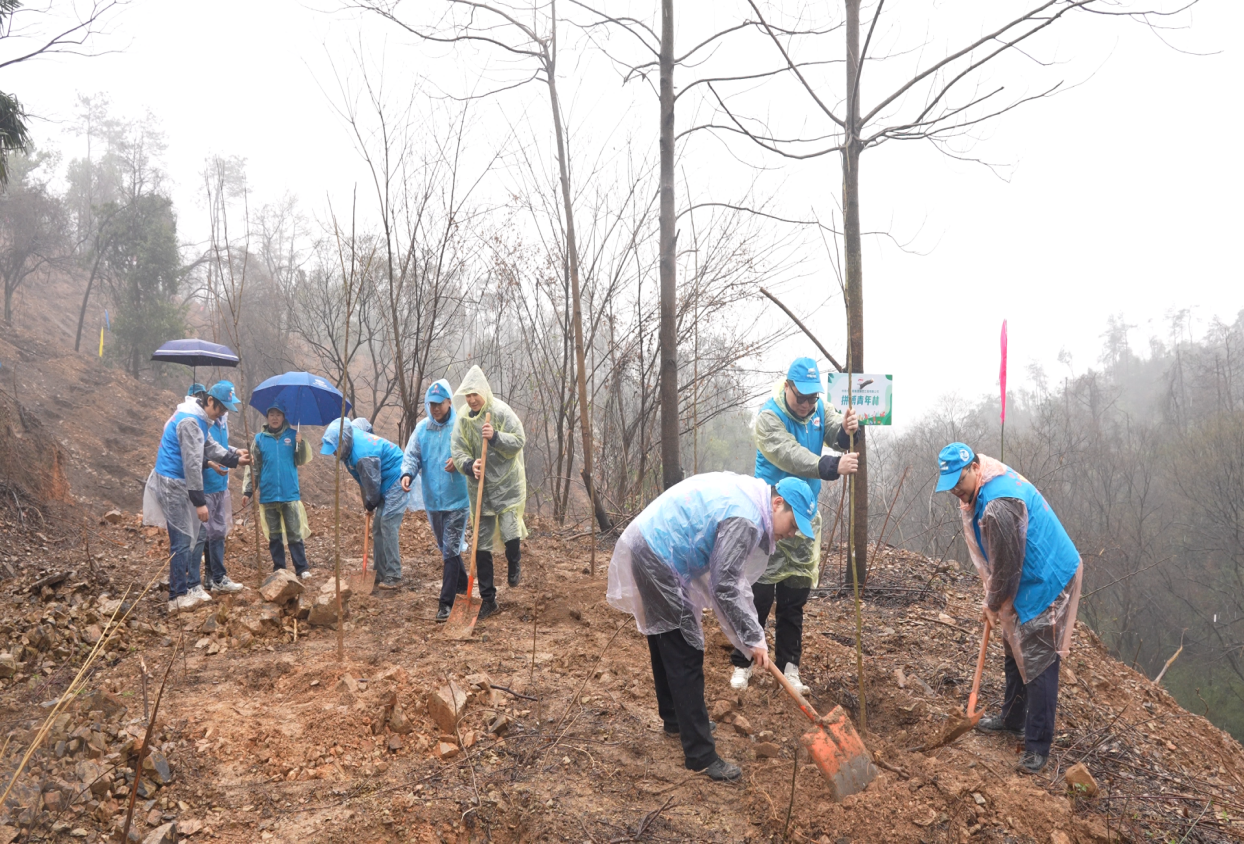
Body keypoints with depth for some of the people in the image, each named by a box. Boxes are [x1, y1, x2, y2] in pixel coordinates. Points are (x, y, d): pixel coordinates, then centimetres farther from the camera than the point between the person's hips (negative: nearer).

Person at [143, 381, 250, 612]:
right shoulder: (190, 421, -21)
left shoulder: (198, 419, 11)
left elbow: (210, 447, 13)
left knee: (198, 534, 15)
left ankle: (193, 586, 23)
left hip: (181, 484, 11)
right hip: (172, 483, -11)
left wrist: (234, 456, -3)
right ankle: (178, 597, -2)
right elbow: (192, 463, -23)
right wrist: (200, 502, -22)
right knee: (182, 540, -8)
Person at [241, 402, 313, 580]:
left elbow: (302, 461, -2)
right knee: (274, 535, 9)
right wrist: (247, 491, 0)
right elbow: (252, 467, 6)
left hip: (290, 493, -1)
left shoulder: (292, 435, 4)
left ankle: (302, 568, 2)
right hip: (268, 495, 2)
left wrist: (301, 443, -19)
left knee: (295, 533, -2)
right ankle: (278, 569, 16)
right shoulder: (259, 438, 6)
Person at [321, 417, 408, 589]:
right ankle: (381, 574, 15)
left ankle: (393, 578, -12)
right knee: (377, 528, 10)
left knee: (388, 526, -13)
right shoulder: (353, 441, -2)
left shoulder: (363, 455, -30)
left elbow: (373, 484, -18)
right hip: (386, 485, 10)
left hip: (396, 482, -10)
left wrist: (370, 504, 0)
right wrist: (368, 503, 11)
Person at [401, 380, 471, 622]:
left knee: (450, 551, -7)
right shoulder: (422, 428, 4)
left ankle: (446, 603, -3)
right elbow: (411, 455, 0)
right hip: (432, 500, 5)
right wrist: (407, 473, -20)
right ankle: (462, 585, 40)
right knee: (445, 548, 19)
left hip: (457, 500, -5)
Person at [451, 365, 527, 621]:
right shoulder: (463, 419, 1)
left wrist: (495, 437, -27)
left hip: (507, 484, -4)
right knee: (481, 544, 7)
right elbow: (457, 451, -2)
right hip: (480, 487, 4)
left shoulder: (501, 412, -11)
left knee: (510, 533, -15)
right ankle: (487, 598, 18)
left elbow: (519, 441, -13)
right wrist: (469, 465, -21)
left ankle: (515, 565, 23)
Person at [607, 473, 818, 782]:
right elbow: (725, 586, -22)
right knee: (685, 657, -7)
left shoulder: (747, 491, 9)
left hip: (647, 546, 11)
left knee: (666, 644, 24)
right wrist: (753, 639, -17)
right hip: (659, 561, -11)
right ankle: (700, 755, -1)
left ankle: (675, 720, 42)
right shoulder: (744, 520, -21)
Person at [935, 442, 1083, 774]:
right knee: (1015, 653, 22)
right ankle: (1012, 718, 39)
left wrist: (994, 605, -6)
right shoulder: (991, 483, 2)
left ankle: (1037, 746, 3)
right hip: (1027, 582, 11)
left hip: (1046, 584, -11)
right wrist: (994, 602, 15)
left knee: (1038, 663, -5)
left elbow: (1007, 567, -22)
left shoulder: (999, 506, -32)